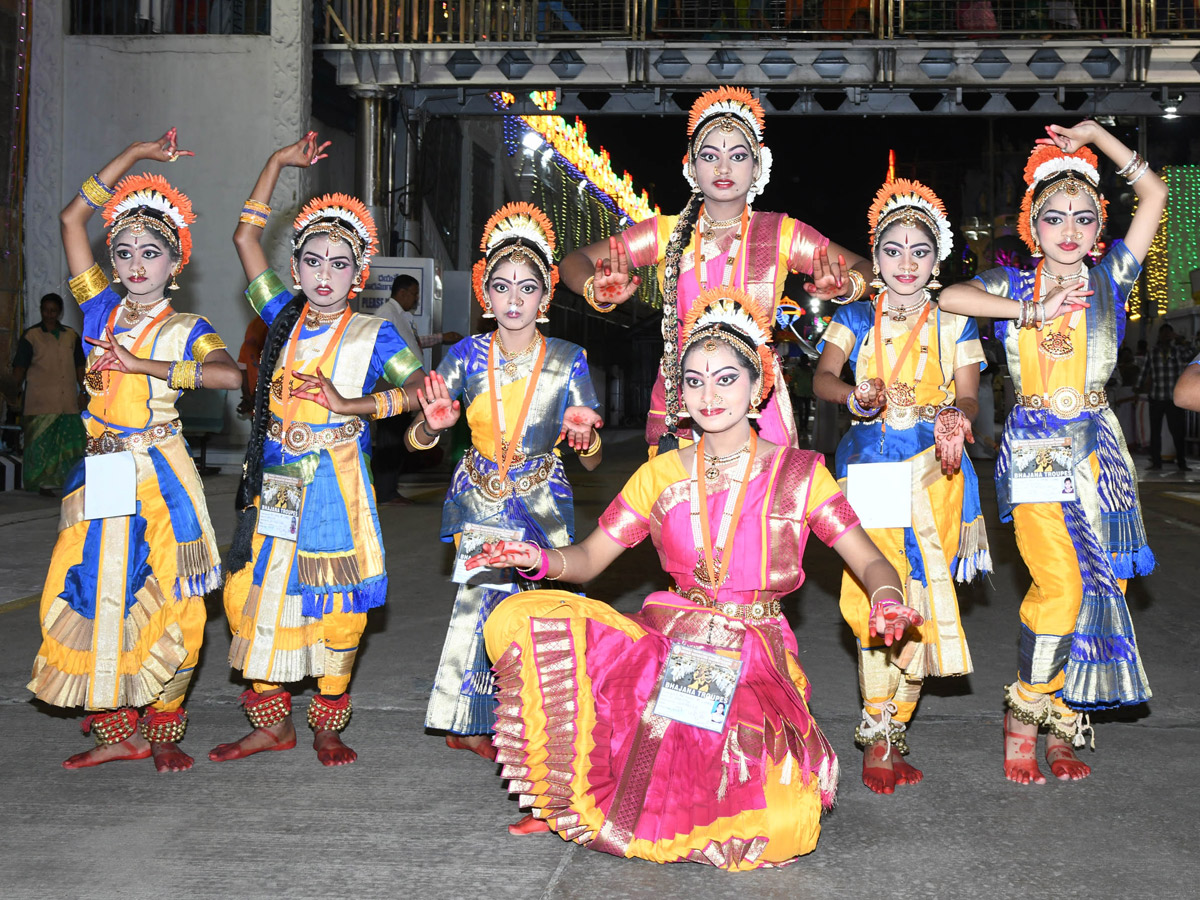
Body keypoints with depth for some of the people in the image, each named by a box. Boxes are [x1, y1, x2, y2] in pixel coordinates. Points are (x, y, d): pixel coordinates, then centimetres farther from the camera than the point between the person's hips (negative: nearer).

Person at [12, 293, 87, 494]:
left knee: (72, 441, 1)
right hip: (40, 401, -4)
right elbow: (19, 367, 2)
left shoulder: (71, 336, 14)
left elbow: (79, 365, 19)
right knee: (41, 444, -5)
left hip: (68, 401, 4)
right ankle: (44, 484, 1)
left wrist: (82, 390, 13)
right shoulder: (31, 336, 2)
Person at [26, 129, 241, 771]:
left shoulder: (186, 330, -2)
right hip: (100, 474, 4)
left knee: (163, 606, 0)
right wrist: (136, 155, 6)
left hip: (160, 477, -4)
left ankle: (164, 735, 13)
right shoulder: (101, 312, 7)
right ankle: (119, 733, 16)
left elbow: (230, 375, -23)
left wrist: (143, 365, -21)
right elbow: (73, 217, 7)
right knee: (95, 598, 4)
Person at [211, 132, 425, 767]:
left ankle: (327, 726, 14)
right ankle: (272, 722, 18)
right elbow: (245, 239, 14)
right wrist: (277, 164, 11)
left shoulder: (371, 333, -1)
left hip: (337, 485, -4)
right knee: (256, 594, 5)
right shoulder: (284, 316, 8)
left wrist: (356, 405, -18)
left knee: (334, 604, 0)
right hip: (275, 480, 4)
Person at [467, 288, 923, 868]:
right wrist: (540, 558, -14)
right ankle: (578, 793, -2)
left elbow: (869, 561, -1)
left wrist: (887, 601, -24)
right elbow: (588, 558, 8)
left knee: (780, 827, -30)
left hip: (756, 660, -2)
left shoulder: (798, 472, 1)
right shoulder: (661, 475, 8)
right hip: (665, 646, 3)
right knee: (517, 618, -21)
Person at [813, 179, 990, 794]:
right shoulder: (857, 317, 9)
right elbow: (822, 378, -5)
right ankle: (881, 733, 0)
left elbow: (969, 397, 0)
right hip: (871, 463, -1)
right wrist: (857, 396, -27)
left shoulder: (953, 325, 10)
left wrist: (955, 415, -24)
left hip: (934, 468, 1)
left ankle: (888, 728, 12)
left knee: (922, 596, -1)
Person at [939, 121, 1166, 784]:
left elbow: (1154, 193, 6)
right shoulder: (1014, 286, 7)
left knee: (1096, 584, 0)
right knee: (1060, 584, -15)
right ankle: (1024, 716, 1)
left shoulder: (1107, 280, 9)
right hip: (1034, 449, -2)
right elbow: (950, 297, -12)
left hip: (1098, 450, 2)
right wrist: (1034, 312, -12)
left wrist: (1095, 135, 4)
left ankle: (1064, 726, 12)